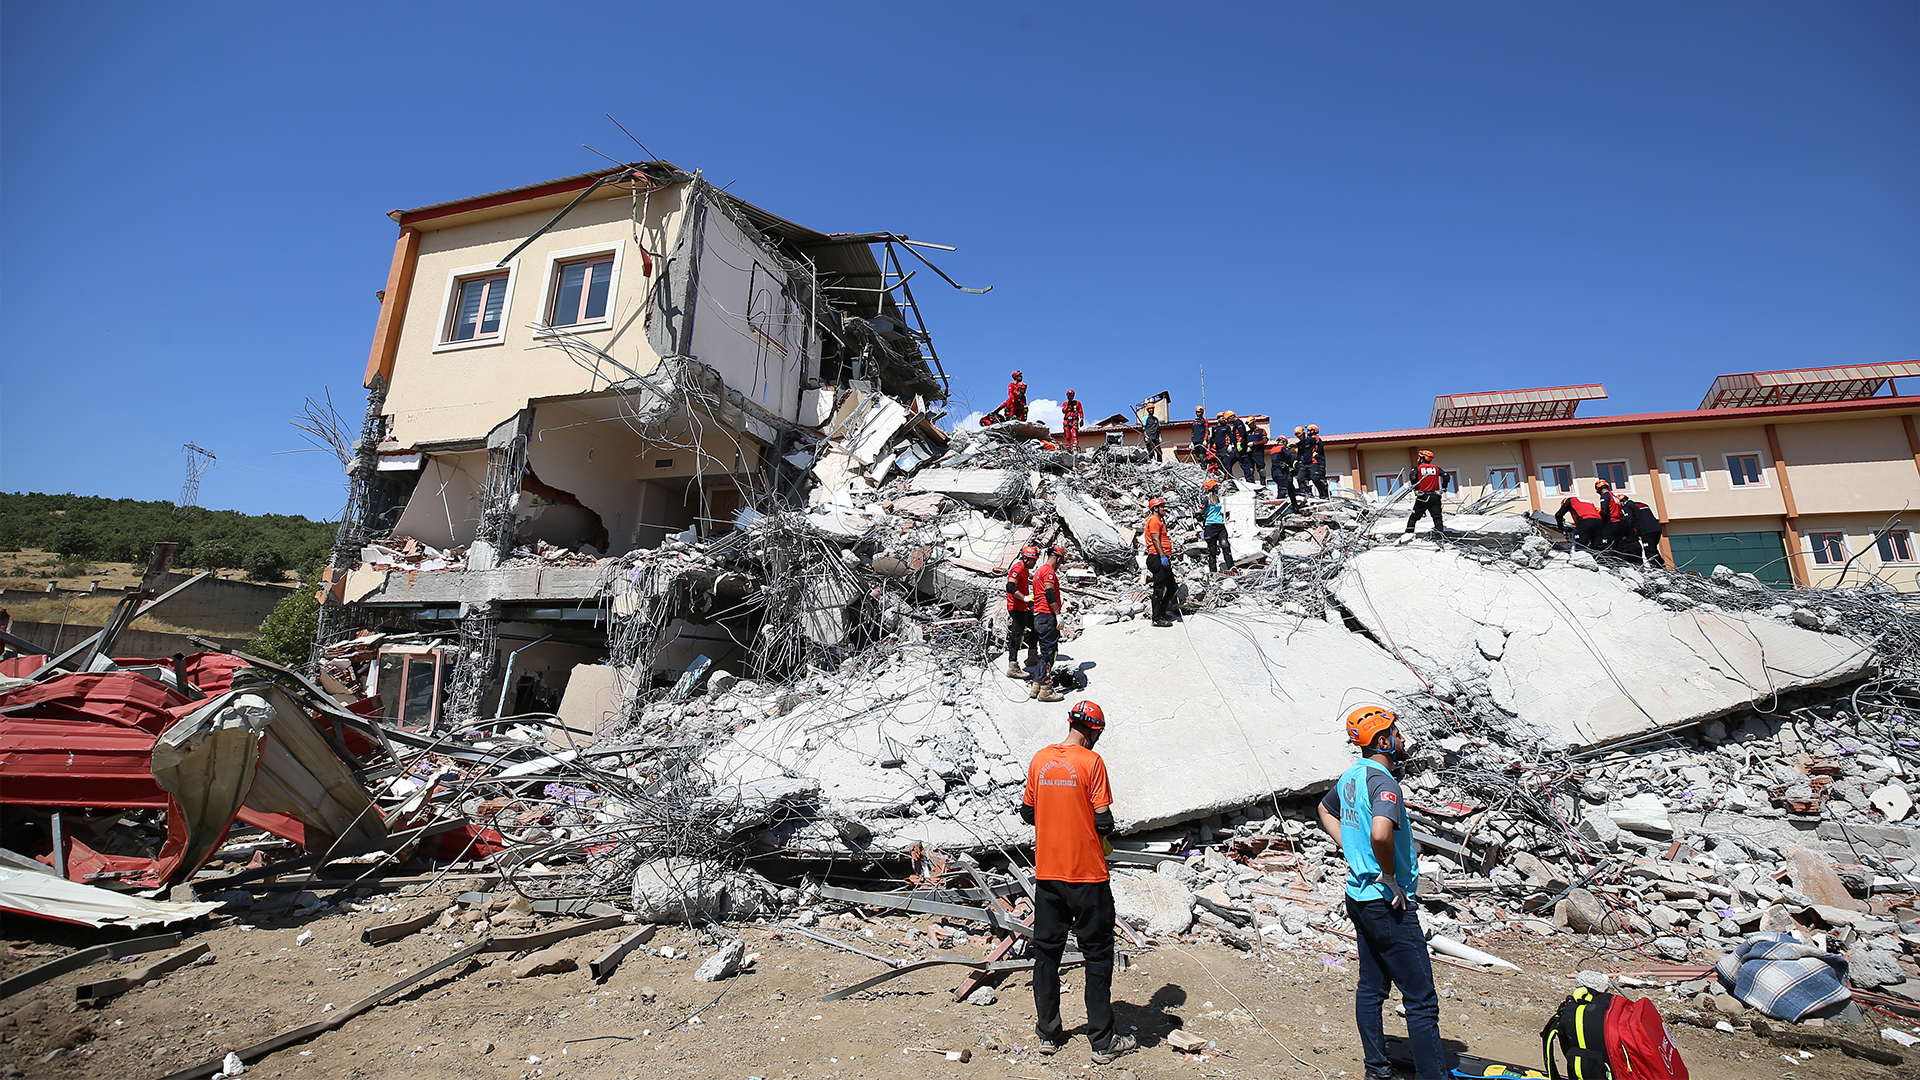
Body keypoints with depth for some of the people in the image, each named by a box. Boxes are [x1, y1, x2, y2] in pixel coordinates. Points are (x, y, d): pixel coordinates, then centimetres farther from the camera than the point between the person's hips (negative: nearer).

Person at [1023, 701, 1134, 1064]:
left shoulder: (1040, 759, 1)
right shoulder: (1091, 762, -14)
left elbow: (1028, 812, 8)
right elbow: (1103, 821, -15)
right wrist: (1102, 834, 7)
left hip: (1046, 873, 5)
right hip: (1087, 874, -4)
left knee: (1046, 952, 15)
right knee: (1097, 955, 9)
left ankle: (1048, 1035, 24)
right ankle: (1103, 1041, 17)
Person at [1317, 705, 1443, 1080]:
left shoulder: (1350, 777, 7)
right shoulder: (1383, 781, -21)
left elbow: (1325, 811, 25)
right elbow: (1380, 834, -38)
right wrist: (1390, 877, -21)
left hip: (1359, 898, 9)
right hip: (1389, 904, -9)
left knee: (1371, 987, 18)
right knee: (1421, 999, 0)